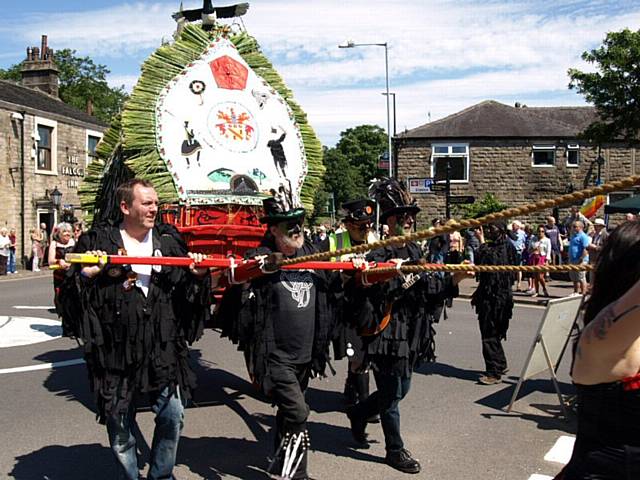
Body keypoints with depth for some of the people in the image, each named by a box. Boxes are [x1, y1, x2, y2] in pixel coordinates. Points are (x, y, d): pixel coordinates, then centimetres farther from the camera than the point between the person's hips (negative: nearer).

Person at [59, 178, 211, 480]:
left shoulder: (169, 240, 8)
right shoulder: (97, 242, -3)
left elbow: (186, 293, 15)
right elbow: (70, 295, -2)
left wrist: (197, 276, -4)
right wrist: (85, 276, -20)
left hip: (163, 350, 3)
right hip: (117, 351, -2)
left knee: (172, 417, 7)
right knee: (120, 427, 9)